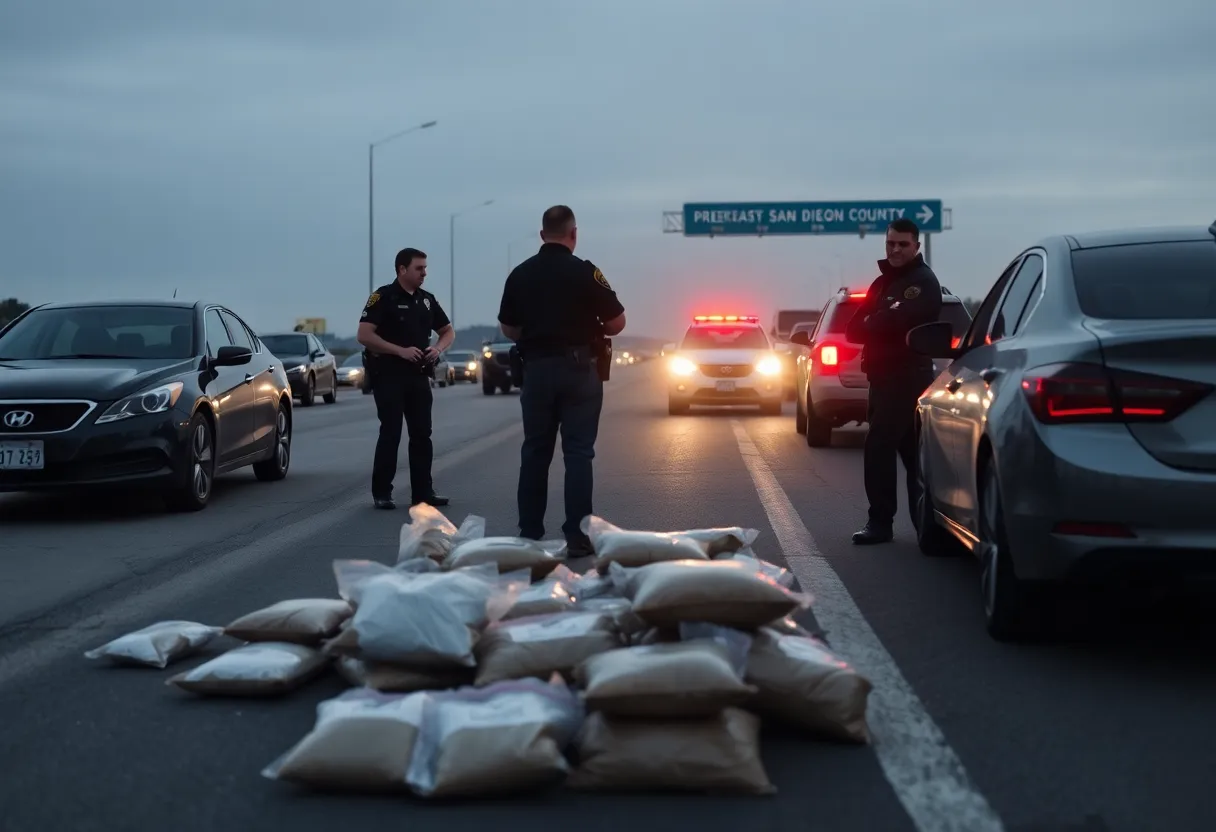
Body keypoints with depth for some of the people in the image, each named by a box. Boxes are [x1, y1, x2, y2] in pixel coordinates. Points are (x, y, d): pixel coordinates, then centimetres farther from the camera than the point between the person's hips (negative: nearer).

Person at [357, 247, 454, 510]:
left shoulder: (427, 300, 11)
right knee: (390, 434, -5)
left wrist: (438, 348, -2)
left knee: (422, 435, 5)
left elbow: (447, 331, 21)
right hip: (389, 375, -6)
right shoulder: (383, 297, -7)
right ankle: (381, 493, 3)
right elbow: (364, 335, -15)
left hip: (419, 375, 6)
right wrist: (401, 350, -21)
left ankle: (422, 491, 11)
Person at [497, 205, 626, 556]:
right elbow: (617, 323, -7)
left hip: (536, 368, 3)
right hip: (578, 369, -3)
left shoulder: (520, 274, 2)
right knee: (578, 452, -1)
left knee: (534, 451, 11)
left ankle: (529, 533, 14)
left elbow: (508, 329, 9)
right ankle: (577, 536, -5)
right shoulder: (584, 272, -10)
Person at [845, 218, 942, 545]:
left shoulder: (923, 281, -7)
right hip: (884, 375, 9)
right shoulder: (882, 282, 19)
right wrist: (879, 325, -10)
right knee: (912, 451, 13)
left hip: (907, 377, -9)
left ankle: (880, 522, -9)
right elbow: (854, 330, 11)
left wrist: (870, 325, -5)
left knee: (879, 447, -13)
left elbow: (896, 320, -24)